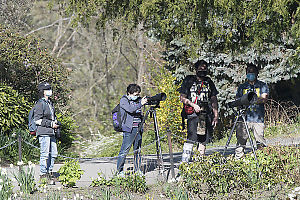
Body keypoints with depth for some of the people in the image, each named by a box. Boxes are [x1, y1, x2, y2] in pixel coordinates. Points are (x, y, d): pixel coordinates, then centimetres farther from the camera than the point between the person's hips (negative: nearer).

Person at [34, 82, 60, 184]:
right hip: (43, 132, -9)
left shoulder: (50, 103, 17)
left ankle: (49, 172, 19)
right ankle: (43, 175, -3)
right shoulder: (40, 104, -10)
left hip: (51, 133, 9)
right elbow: (37, 120, -15)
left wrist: (57, 123, 10)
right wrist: (51, 124, -15)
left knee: (53, 153, 10)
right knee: (45, 154, -8)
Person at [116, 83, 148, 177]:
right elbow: (130, 109, -19)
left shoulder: (138, 99, 14)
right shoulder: (123, 101, -5)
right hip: (129, 129, -6)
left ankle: (138, 170, 16)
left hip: (138, 128, 6)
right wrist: (140, 104, -29)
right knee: (124, 150, -7)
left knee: (138, 150, 9)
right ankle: (119, 171, -3)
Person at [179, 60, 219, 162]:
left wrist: (215, 115, 9)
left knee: (203, 139, 3)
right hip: (193, 114, -4)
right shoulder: (189, 81, 5)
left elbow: (214, 100, 17)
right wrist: (193, 105, -11)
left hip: (206, 115, 4)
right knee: (191, 138, -17)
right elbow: (182, 98, 3)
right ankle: (184, 161, -19)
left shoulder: (209, 82, 16)